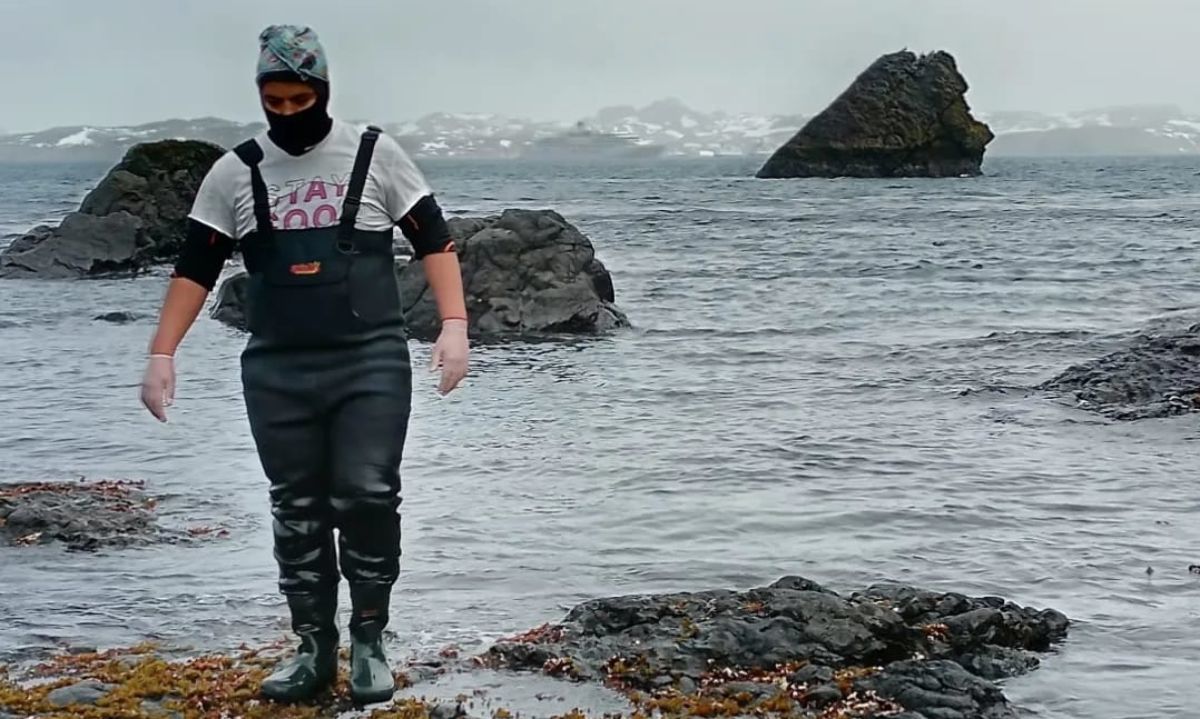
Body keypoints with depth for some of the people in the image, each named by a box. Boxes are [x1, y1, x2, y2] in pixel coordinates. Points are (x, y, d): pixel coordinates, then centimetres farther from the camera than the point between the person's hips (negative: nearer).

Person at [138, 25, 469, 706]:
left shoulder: (375, 153, 1)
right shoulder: (235, 172, 5)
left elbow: (434, 240, 2)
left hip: (372, 364, -2)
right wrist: (162, 355, 1)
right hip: (276, 374, 2)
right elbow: (196, 269, 8)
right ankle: (316, 649, 19)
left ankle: (369, 641, 8)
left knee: (367, 499, -10)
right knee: (297, 513, 7)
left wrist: (454, 326, -10)